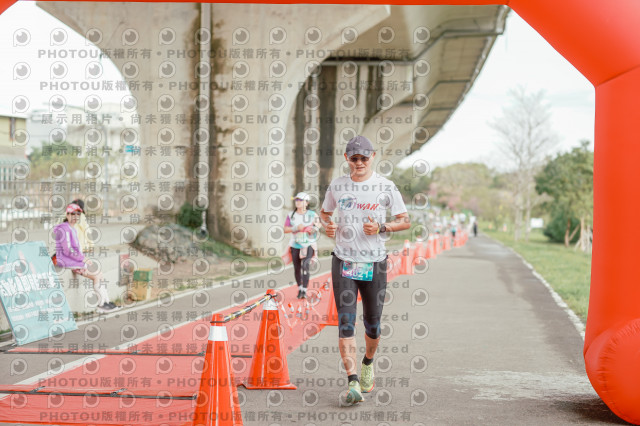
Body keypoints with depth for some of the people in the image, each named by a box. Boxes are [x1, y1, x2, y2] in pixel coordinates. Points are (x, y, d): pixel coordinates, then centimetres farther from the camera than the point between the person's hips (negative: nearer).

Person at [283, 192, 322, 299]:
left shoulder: (312, 214, -1)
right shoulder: (291, 215, 2)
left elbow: (319, 224, 14)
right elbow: (285, 230, -4)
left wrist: (314, 228, -8)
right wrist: (296, 228, -19)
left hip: (308, 244, -3)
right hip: (295, 245, 3)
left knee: (305, 266, -18)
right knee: (297, 268, 9)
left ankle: (304, 291, -18)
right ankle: (299, 288, 28)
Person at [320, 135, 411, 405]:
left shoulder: (386, 187, -1)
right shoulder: (337, 186, 5)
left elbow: (405, 221, 3)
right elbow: (325, 212, 21)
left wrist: (381, 227, -14)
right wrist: (327, 225, -1)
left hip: (374, 263, -1)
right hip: (343, 262, 1)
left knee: (372, 323, 8)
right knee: (345, 322, -11)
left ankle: (368, 363, 39)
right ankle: (352, 382, -15)